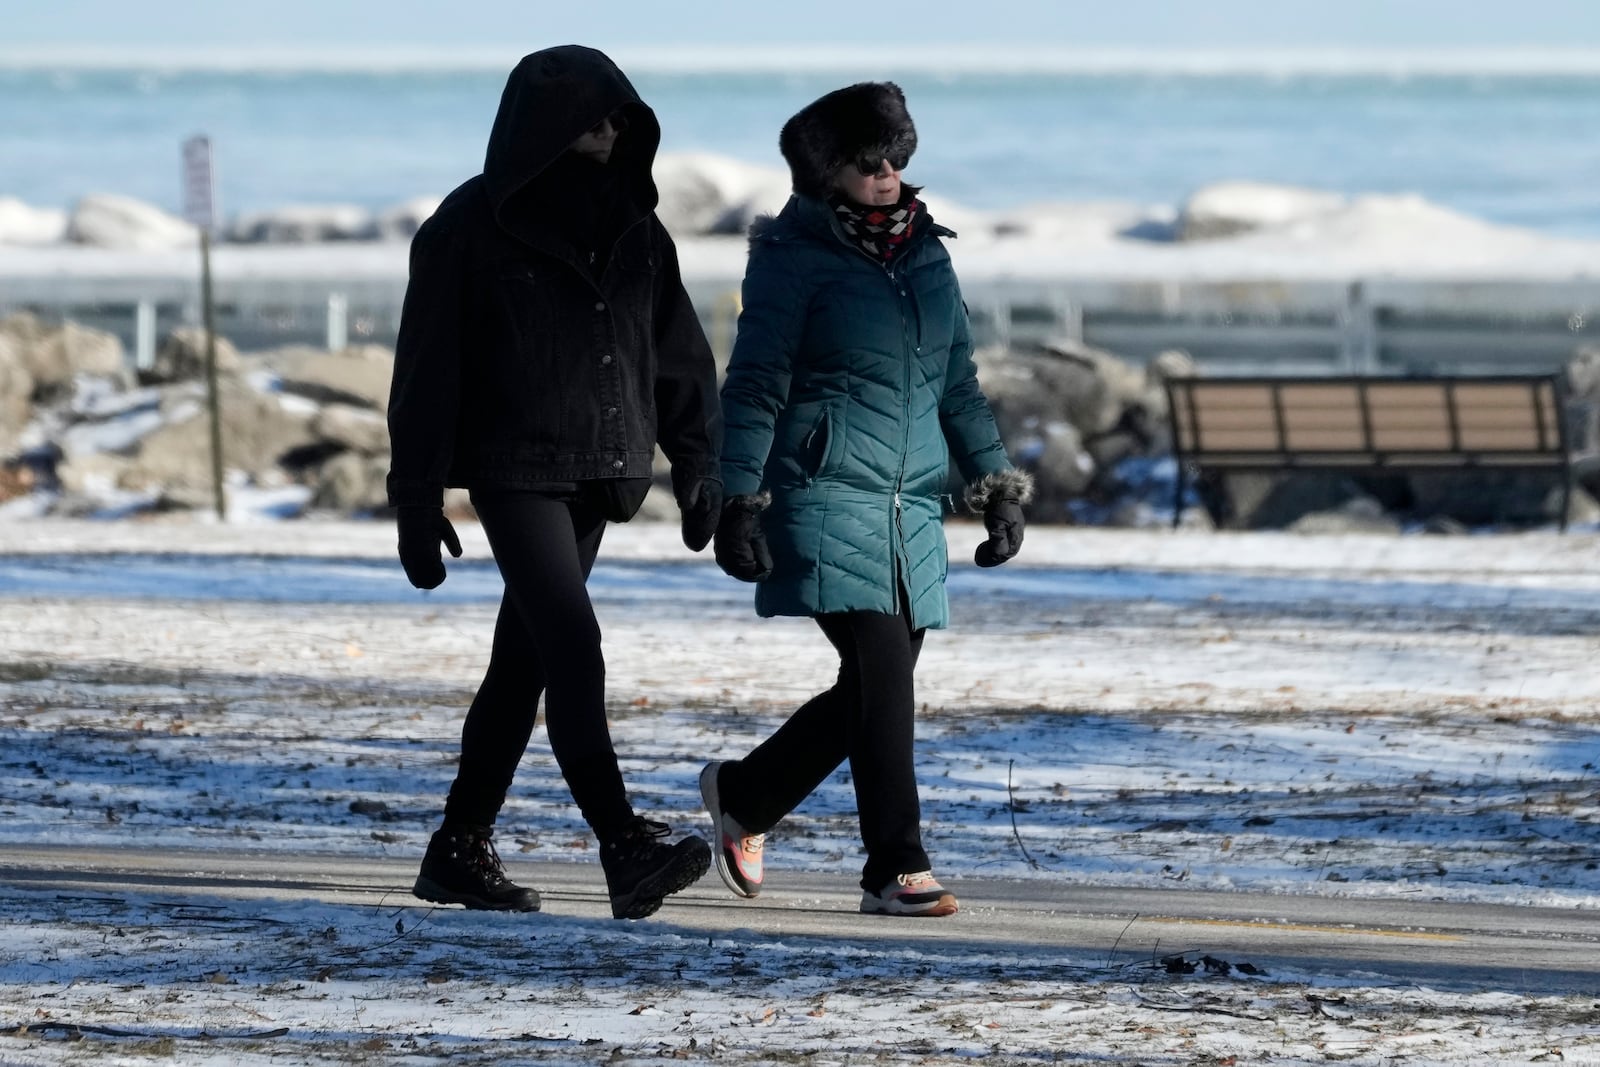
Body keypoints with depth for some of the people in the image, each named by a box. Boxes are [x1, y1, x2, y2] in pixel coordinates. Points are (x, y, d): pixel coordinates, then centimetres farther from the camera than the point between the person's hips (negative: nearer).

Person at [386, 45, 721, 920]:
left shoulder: (631, 227, 11)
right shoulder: (473, 227, -6)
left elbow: (679, 354, 16)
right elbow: (428, 367, -6)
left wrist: (698, 464, 7)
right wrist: (417, 501, -9)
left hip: (597, 476, 6)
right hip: (515, 472, -6)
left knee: (525, 662, 10)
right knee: (573, 651, -17)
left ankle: (461, 849, 18)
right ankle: (626, 850, -26)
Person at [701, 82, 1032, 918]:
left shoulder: (924, 254, 14)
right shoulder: (795, 258, -4)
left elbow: (958, 383, 21)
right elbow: (755, 387, -6)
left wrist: (997, 487, 15)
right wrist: (738, 503, -13)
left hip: (912, 507, 7)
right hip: (826, 496, -7)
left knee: (876, 687, 7)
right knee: (881, 671, -15)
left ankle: (742, 795, 29)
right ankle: (896, 870, -11)